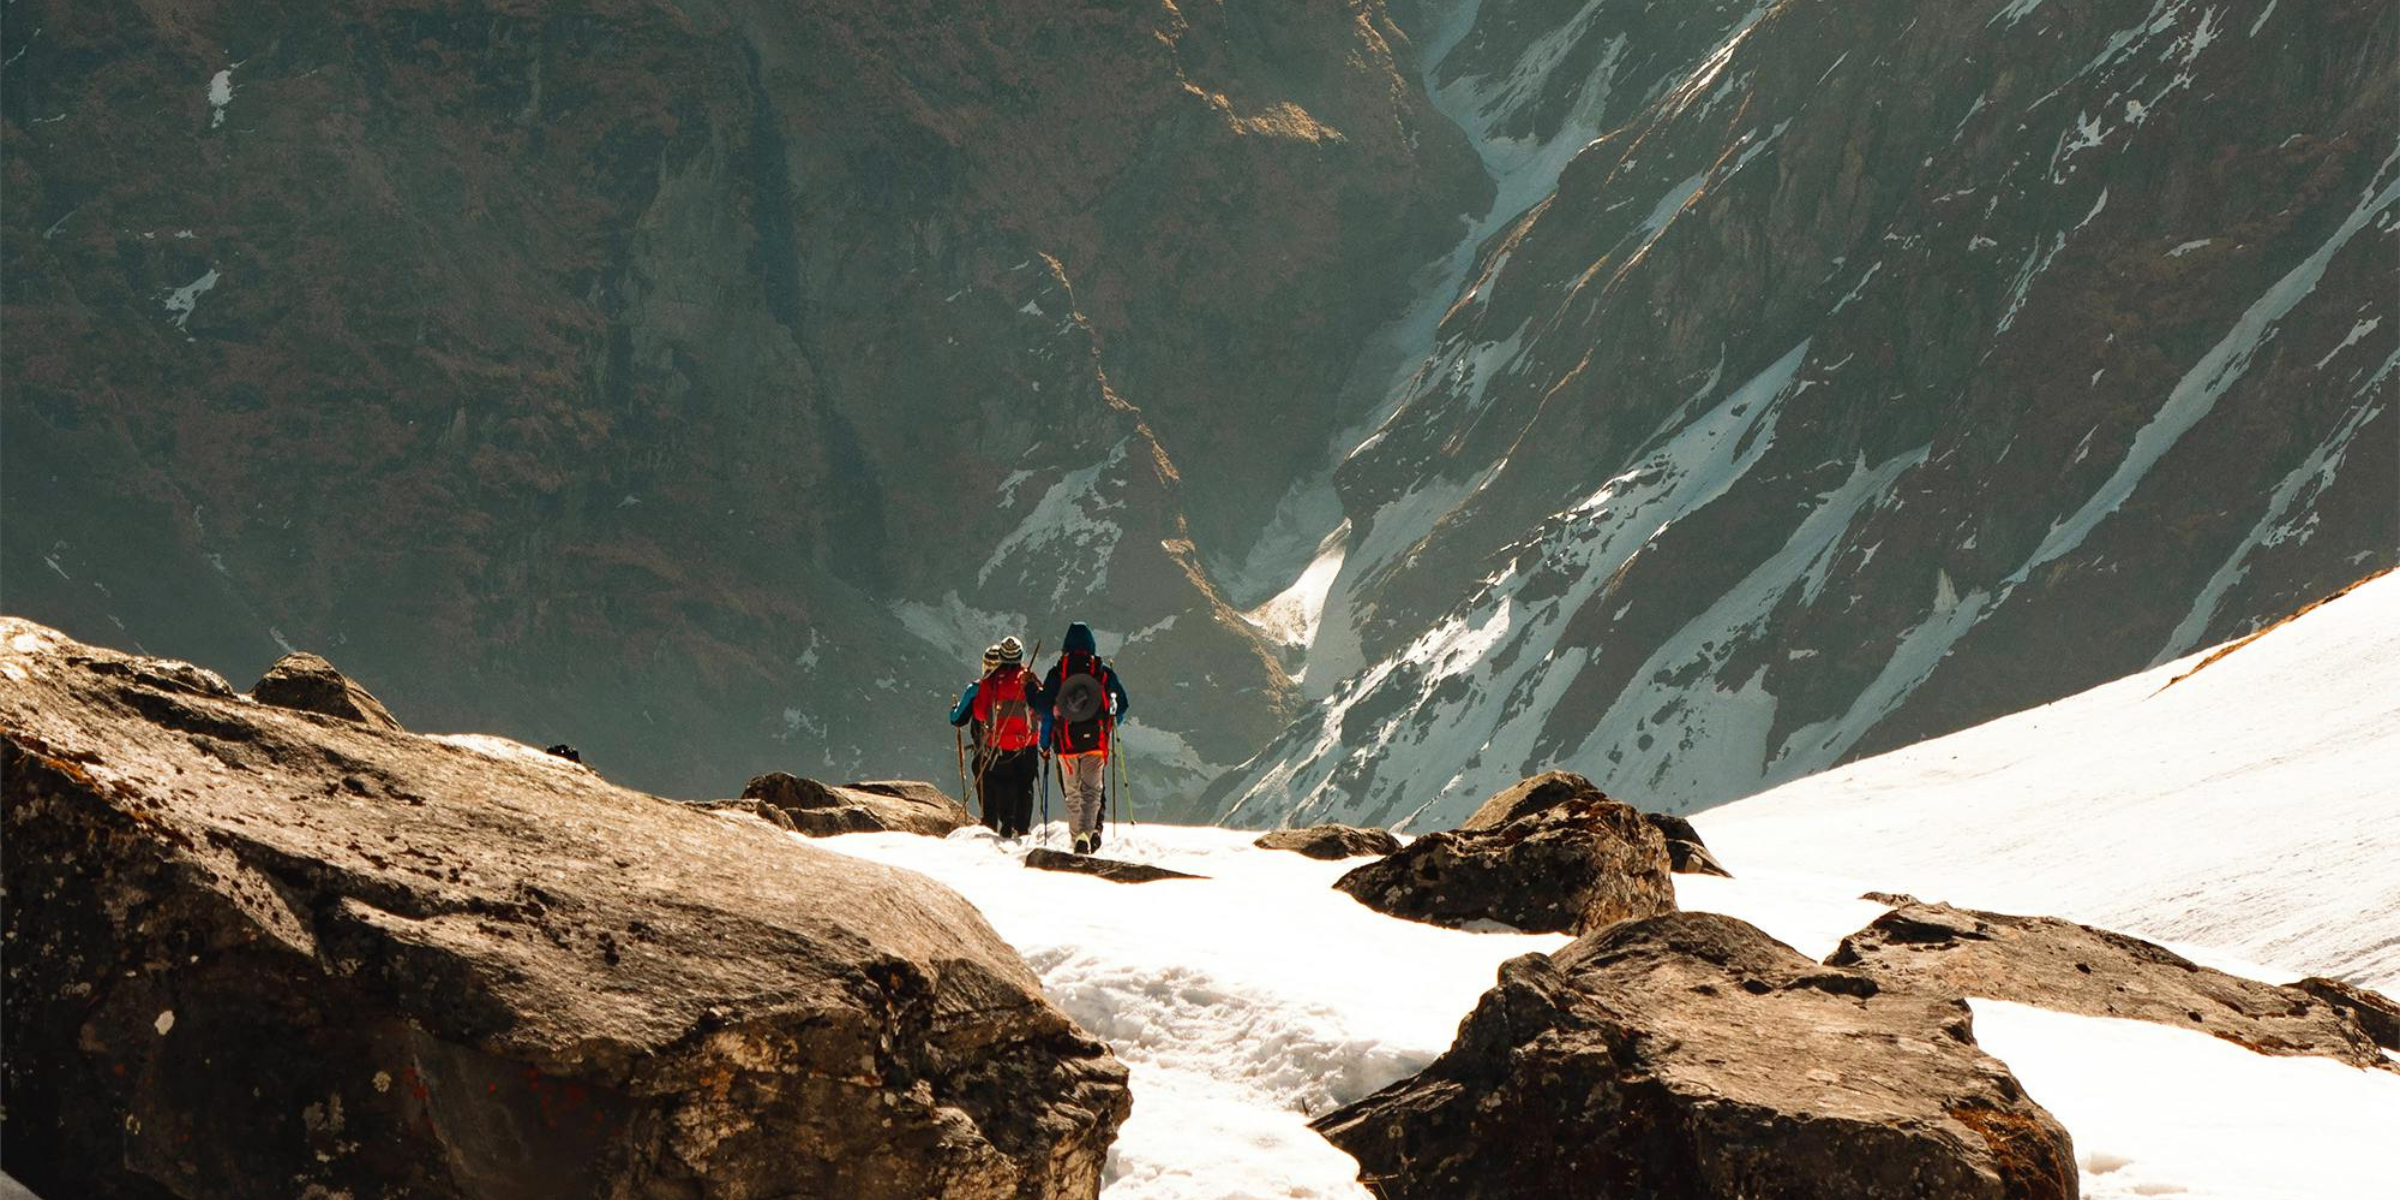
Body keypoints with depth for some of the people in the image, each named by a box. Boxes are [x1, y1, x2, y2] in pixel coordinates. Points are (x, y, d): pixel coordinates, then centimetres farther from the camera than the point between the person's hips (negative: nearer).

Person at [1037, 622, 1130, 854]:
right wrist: (1110, 725, 27)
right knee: (1093, 790, 6)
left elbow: (1046, 707, -3)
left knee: (1072, 792, 12)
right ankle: (1092, 828, -16)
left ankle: (1078, 836, 5)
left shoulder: (1057, 672, -1)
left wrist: (1045, 742, 4)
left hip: (1066, 741, 0)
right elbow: (1121, 703, 8)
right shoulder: (1104, 671, 2)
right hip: (1096, 740, 0)